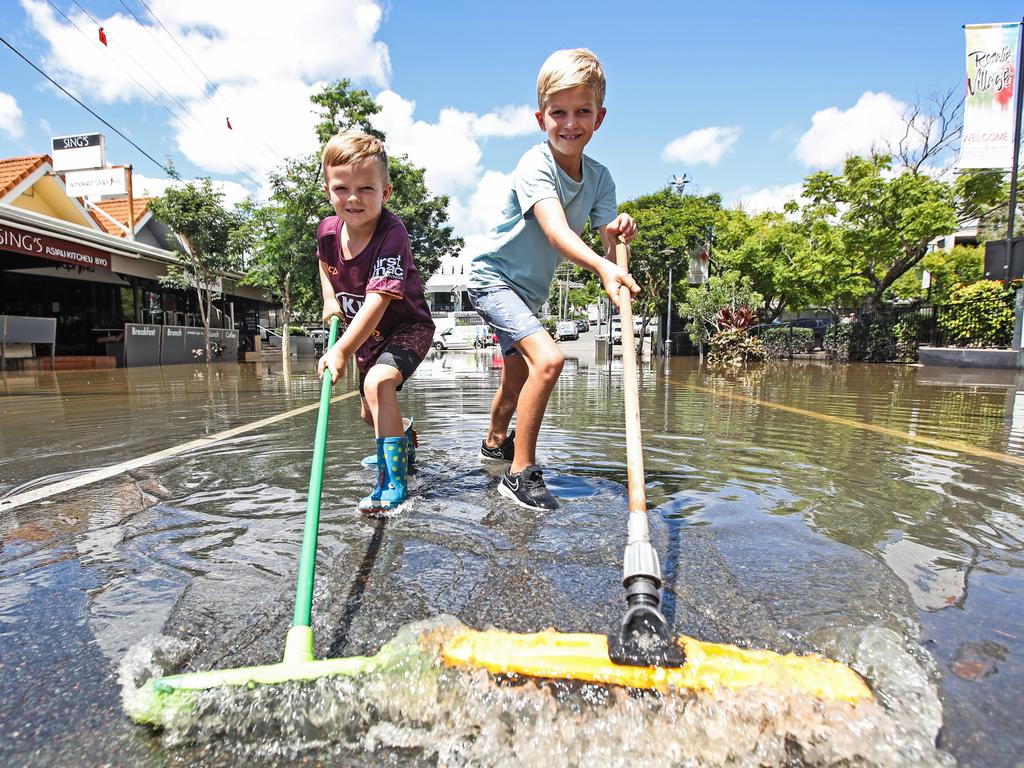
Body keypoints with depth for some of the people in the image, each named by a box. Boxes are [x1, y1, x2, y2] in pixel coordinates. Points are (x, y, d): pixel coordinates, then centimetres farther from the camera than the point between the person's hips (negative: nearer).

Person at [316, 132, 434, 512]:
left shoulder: (392, 234, -30)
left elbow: (378, 299, -40)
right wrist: (330, 299, 3)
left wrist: (342, 350, -46)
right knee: (369, 413, 18)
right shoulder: (328, 230, -10)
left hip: (408, 327, -7)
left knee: (378, 383, -34)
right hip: (368, 333, 8)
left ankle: (392, 481, -26)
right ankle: (404, 436, 52)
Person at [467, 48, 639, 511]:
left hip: (530, 289, 8)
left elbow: (608, 250, -8)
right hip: (492, 277, -7)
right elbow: (557, 232, -38)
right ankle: (520, 473, -15)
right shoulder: (535, 165, -22)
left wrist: (619, 235, -30)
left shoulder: (599, 178, -2)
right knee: (548, 358, -28)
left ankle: (495, 442, 49)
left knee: (518, 376, 22)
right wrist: (602, 267, -53)